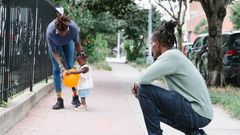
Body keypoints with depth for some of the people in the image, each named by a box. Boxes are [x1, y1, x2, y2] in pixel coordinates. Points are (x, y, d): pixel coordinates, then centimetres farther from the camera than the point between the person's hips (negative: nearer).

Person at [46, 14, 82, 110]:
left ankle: (75, 97, 5)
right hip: (55, 44, -1)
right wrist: (61, 65, -35)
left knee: (70, 67, -5)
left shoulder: (73, 28, -39)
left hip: (68, 42, 1)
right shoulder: (50, 32, -41)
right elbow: (54, 51, -27)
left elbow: (77, 44, -19)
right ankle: (59, 100, -5)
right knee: (56, 69, -7)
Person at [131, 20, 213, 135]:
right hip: (200, 113, 10)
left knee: (144, 90, -13)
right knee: (154, 108, 29)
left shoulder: (170, 56, -14)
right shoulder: (175, 55, 16)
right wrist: (138, 84, 6)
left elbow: (144, 79, -23)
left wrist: (137, 84, 0)